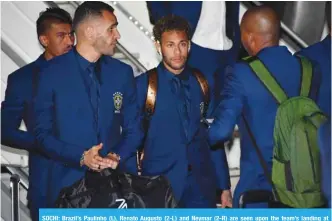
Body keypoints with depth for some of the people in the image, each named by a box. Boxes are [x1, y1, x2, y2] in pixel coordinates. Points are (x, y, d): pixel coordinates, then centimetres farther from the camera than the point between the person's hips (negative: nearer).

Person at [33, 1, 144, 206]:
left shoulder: (123, 72, 4)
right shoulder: (53, 72, -4)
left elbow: (134, 128, 7)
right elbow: (43, 132, -4)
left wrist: (118, 157, -11)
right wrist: (81, 157, -17)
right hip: (69, 181, -2)